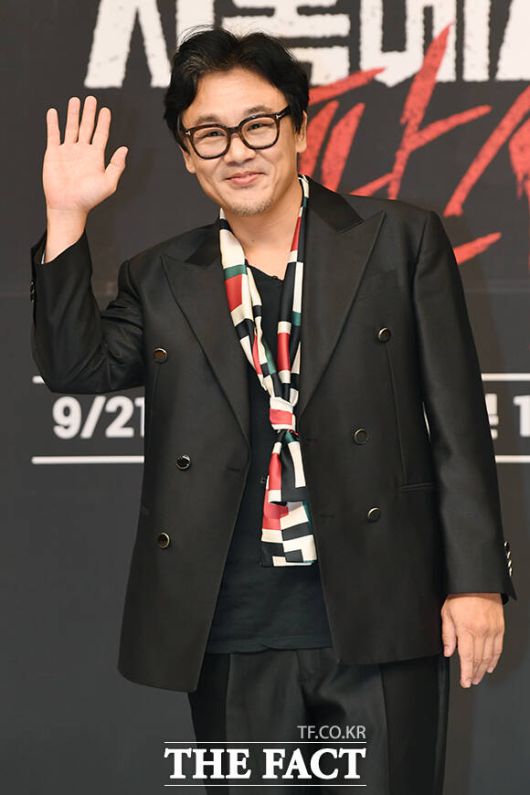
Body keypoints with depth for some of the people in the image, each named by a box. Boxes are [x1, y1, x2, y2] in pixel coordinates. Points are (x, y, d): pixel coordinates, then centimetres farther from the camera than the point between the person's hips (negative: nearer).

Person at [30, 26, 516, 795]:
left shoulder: (401, 238, 4)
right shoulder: (161, 279, 13)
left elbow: (458, 420, 2)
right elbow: (76, 367, -1)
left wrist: (475, 581, -3)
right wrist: (68, 218, -5)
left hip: (380, 612, -2)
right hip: (235, 633, 2)